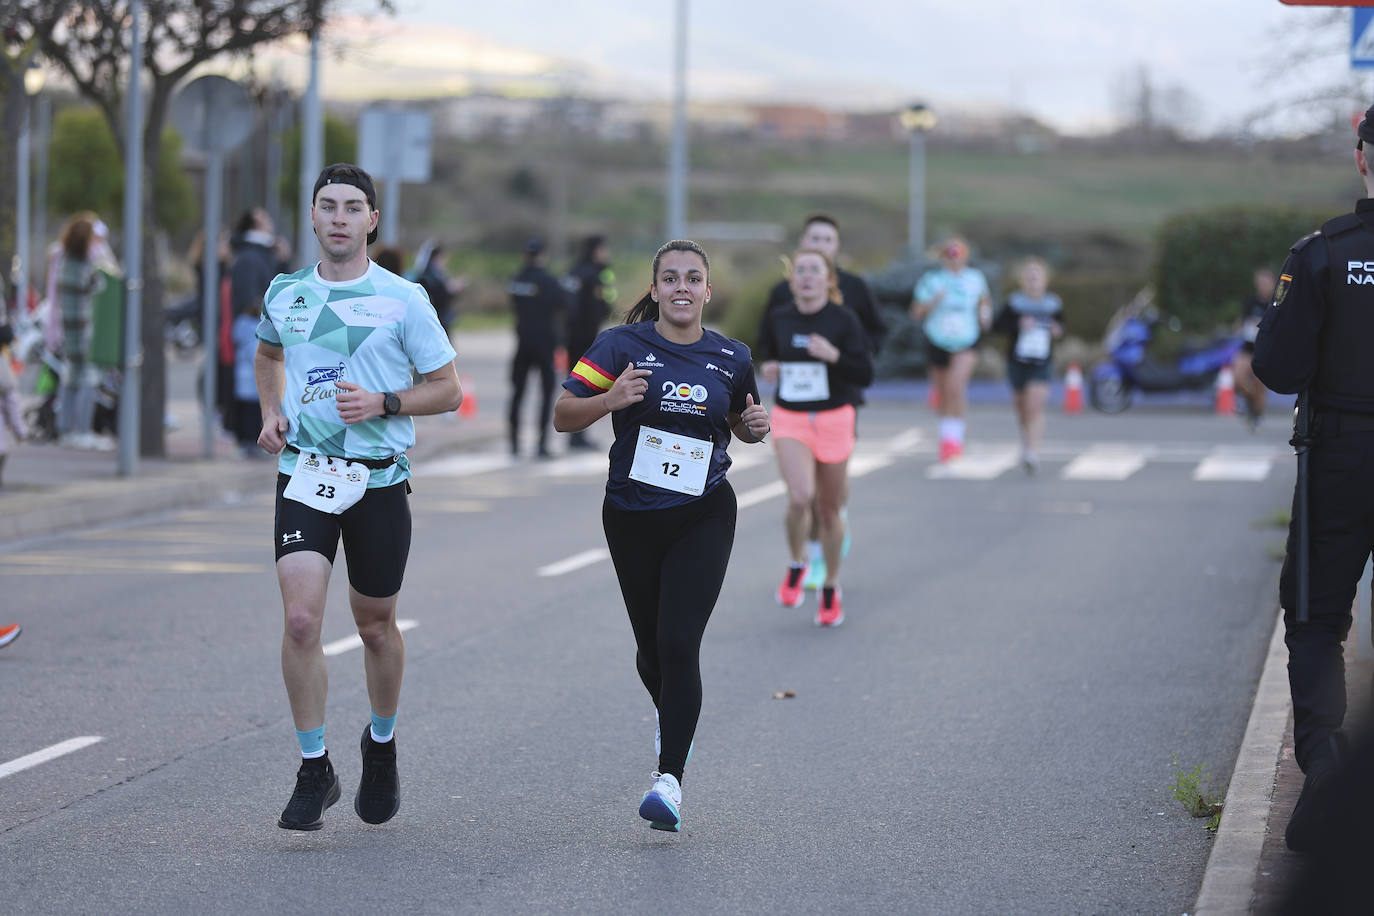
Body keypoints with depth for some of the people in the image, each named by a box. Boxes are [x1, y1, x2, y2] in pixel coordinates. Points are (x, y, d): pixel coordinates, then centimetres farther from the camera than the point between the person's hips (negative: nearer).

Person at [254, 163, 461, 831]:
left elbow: (447, 390, 0)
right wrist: (271, 414, 11)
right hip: (304, 475, 1)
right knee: (301, 620, -14)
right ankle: (314, 771, -3)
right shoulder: (285, 293, 6)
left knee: (375, 625, 11)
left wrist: (382, 402, -16)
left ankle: (381, 745, 37)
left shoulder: (403, 299, -4)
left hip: (379, 480, -1)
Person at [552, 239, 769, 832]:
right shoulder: (622, 346, -6)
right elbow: (562, 416, -6)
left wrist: (756, 425, -4)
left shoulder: (730, 358, 2)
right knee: (651, 646, 13)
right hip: (633, 516, 1)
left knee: (679, 643, -14)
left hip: (703, 517, -1)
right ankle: (671, 716, 46)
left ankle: (669, 779, -15)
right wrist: (610, 400, -25)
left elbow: (740, 425, 19)